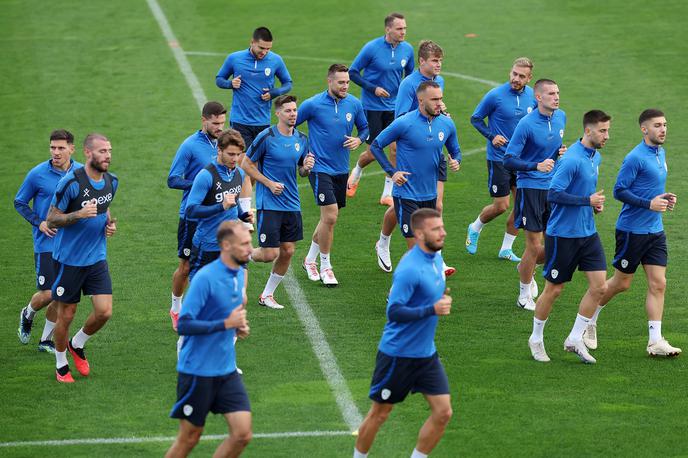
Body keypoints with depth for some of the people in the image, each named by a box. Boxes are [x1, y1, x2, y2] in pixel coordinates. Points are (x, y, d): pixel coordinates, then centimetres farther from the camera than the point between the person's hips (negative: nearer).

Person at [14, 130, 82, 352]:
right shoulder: (38, 174, -9)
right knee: (47, 294, -7)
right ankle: (28, 314, 27)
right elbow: (19, 202, 3)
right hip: (46, 244, -3)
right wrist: (39, 222, -10)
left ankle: (46, 340, 21)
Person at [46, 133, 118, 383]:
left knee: (104, 312, -3)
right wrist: (79, 214, -27)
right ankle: (61, 364, 27)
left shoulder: (111, 182, 3)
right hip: (69, 259, -5)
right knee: (66, 315, 5)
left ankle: (77, 344, 26)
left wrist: (110, 223, 2)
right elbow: (51, 220, -12)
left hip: (97, 258, 5)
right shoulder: (71, 182, -18)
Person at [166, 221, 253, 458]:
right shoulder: (205, 278, -19)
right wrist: (226, 323, -24)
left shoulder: (240, 273, 7)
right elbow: (184, 325, -22)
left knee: (242, 434, -3)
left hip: (227, 370, 7)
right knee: (189, 438, 4)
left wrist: (239, 326, 4)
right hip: (197, 370, -7)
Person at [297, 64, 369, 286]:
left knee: (328, 218, 14)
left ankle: (310, 259, 33)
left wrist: (359, 139, -6)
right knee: (330, 216, -14)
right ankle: (325, 266, 1)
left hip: (341, 169, 5)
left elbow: (364, 127, 15)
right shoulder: (313, 104, -12)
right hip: (320, 168, -5)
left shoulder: (354, 104, 0)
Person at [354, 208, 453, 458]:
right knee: (379, 413, 7)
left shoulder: (435, 257, 4)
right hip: (398, 354, -8)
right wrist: (432, 310, -32)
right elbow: (394, 311, -27)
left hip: (426, 353, 8)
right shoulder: (410, 269, -24)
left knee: (443, 413, 0)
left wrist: (441, 297, 4)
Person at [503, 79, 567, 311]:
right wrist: (536, 166, -31)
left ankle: (526, 268, 37)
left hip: (553, 187, 6)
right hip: (530, 187, -6)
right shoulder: (526, 124, -16)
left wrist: (561, 151, 3)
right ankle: (525, 294, 16)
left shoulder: (560, 117, 4)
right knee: (534, 245, -3)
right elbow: (508, 161, -17)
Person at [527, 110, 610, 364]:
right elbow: (553, 194, -24)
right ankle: (536, 339, 23)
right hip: (563, 235, -8)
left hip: (588, 233, 8)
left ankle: (575, 339, 11)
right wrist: (588, 201, -22)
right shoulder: (571, 160, -20)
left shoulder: (596, 157, 8)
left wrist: (596, 202, 5)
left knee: (599, 286, -1)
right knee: (553, 289, 4)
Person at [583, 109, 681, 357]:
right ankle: (589, 321, 27)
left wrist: (664, 197, 5)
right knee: (621, 283, 4)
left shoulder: (661, 153, 11)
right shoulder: (636, 158, -17)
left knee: (658, 284, 0)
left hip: (655, 231, 7)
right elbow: (619, 191, -17)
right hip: (632, 231, -7)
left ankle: (655, 341, 1)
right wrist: (649, 204, -22)